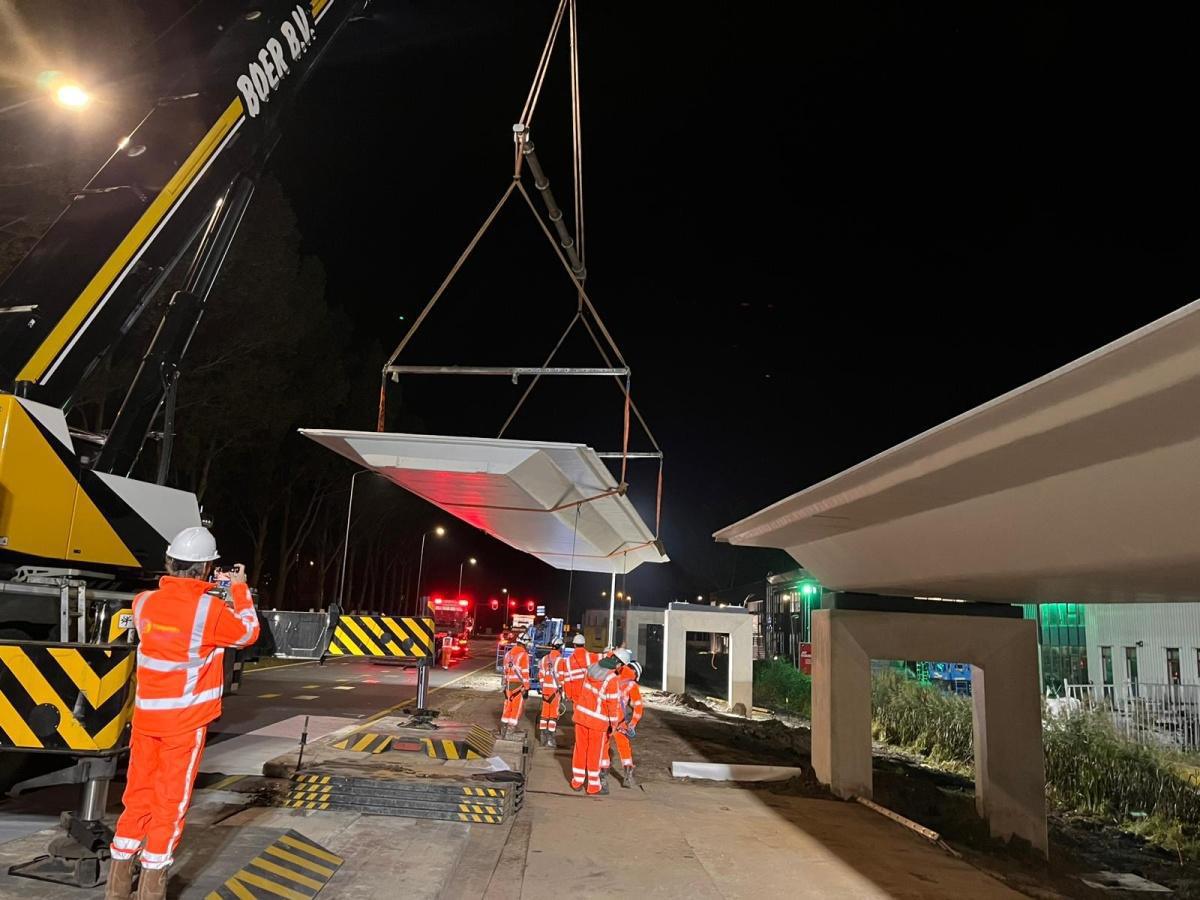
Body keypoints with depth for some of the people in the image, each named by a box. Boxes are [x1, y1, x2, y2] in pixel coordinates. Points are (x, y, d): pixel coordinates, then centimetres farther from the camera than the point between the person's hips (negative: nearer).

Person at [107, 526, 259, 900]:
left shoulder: (144, 602, -3)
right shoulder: (212, 610, -18)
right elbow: (248, 633, 1)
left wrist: (205, 590, 20)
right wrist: (239, 590, 10)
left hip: (145, 716, 5)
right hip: (185, 721, -5)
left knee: (138, 795, 16)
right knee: (170, 802, 6)